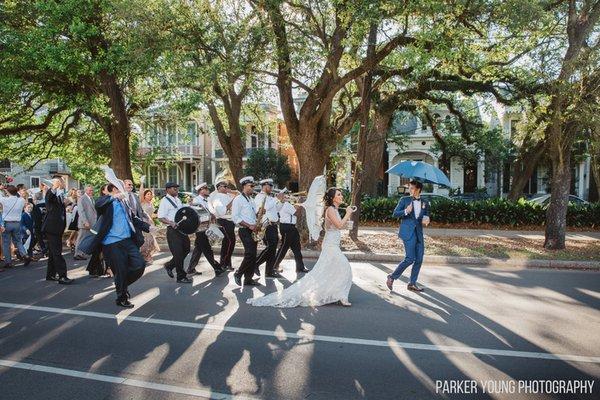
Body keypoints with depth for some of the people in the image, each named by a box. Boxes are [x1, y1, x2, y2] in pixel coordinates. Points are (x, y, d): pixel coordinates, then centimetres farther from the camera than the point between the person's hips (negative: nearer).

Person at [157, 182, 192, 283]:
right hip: (172, 230, -8)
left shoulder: (178, 200, 14)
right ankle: (181, 277, 11)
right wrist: (171, 223, -29)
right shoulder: (164, 201, -9)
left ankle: (169, 265, 33)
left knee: (186, 249, 13)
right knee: (178, 253, -2)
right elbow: (161, 218, -14)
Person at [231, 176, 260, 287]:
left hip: (252, 230, 8)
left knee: (252, 255, 6)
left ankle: (248, 279, 13)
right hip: (244, 231, -8)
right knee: (250, 254, -15)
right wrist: (249, 225, -18)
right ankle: (238, 274, 3)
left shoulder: (251, 200, 18)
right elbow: (235, 217, -14)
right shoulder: (238, 199, -7)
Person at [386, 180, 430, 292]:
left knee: (419, 259, 4)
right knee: (410, 258, -12)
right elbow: (395, 214, -1)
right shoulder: (405, 200, 2)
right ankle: (392, 277, 4)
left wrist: (426, 220, -6)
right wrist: (405, 211, -20)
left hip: (418, 233, 5)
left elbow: (426, 217, 18)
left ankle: (412, 283, 17)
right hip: (408, 232, -5)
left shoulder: (425, 203, 12)